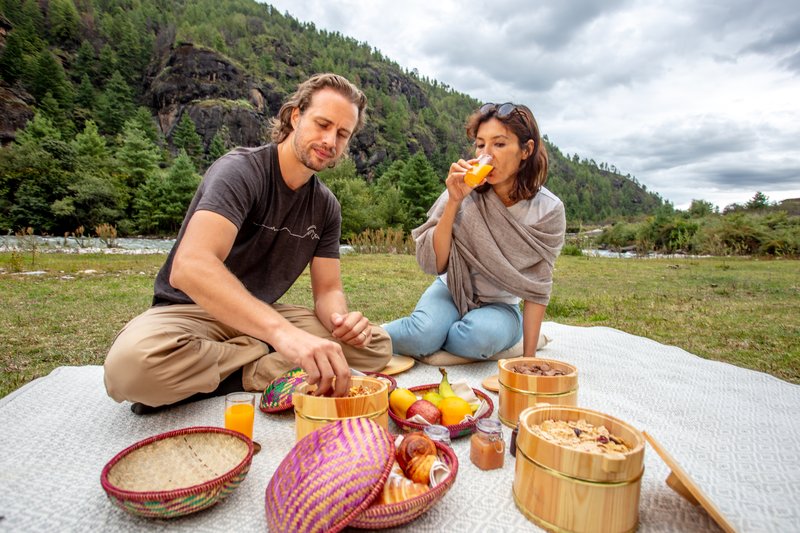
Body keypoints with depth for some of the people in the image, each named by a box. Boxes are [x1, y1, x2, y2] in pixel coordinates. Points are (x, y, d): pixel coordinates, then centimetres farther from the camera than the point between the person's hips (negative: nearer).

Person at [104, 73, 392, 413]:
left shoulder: (326, 206, 1)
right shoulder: (240, 170, -19)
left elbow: (328, 290, 1)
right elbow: (190, 266, -36)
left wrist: (340, 319, -25)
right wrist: (282, 332, -51)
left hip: (262, 317, 5)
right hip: (191, 311, -4)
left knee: (376, 345, -12)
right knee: (133, 363, -38)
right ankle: (265, 363, -12)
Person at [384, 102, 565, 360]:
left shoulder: (548, 210, -14)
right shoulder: (465, 192, -15)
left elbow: (537, 289, -9)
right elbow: (430, 264, -19)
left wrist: (528, 358, -11)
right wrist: (454, 202, -29)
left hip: (500, 305, 1)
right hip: (452, 291, 0)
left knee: (480, 336, -34)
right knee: (421, 335, -31)